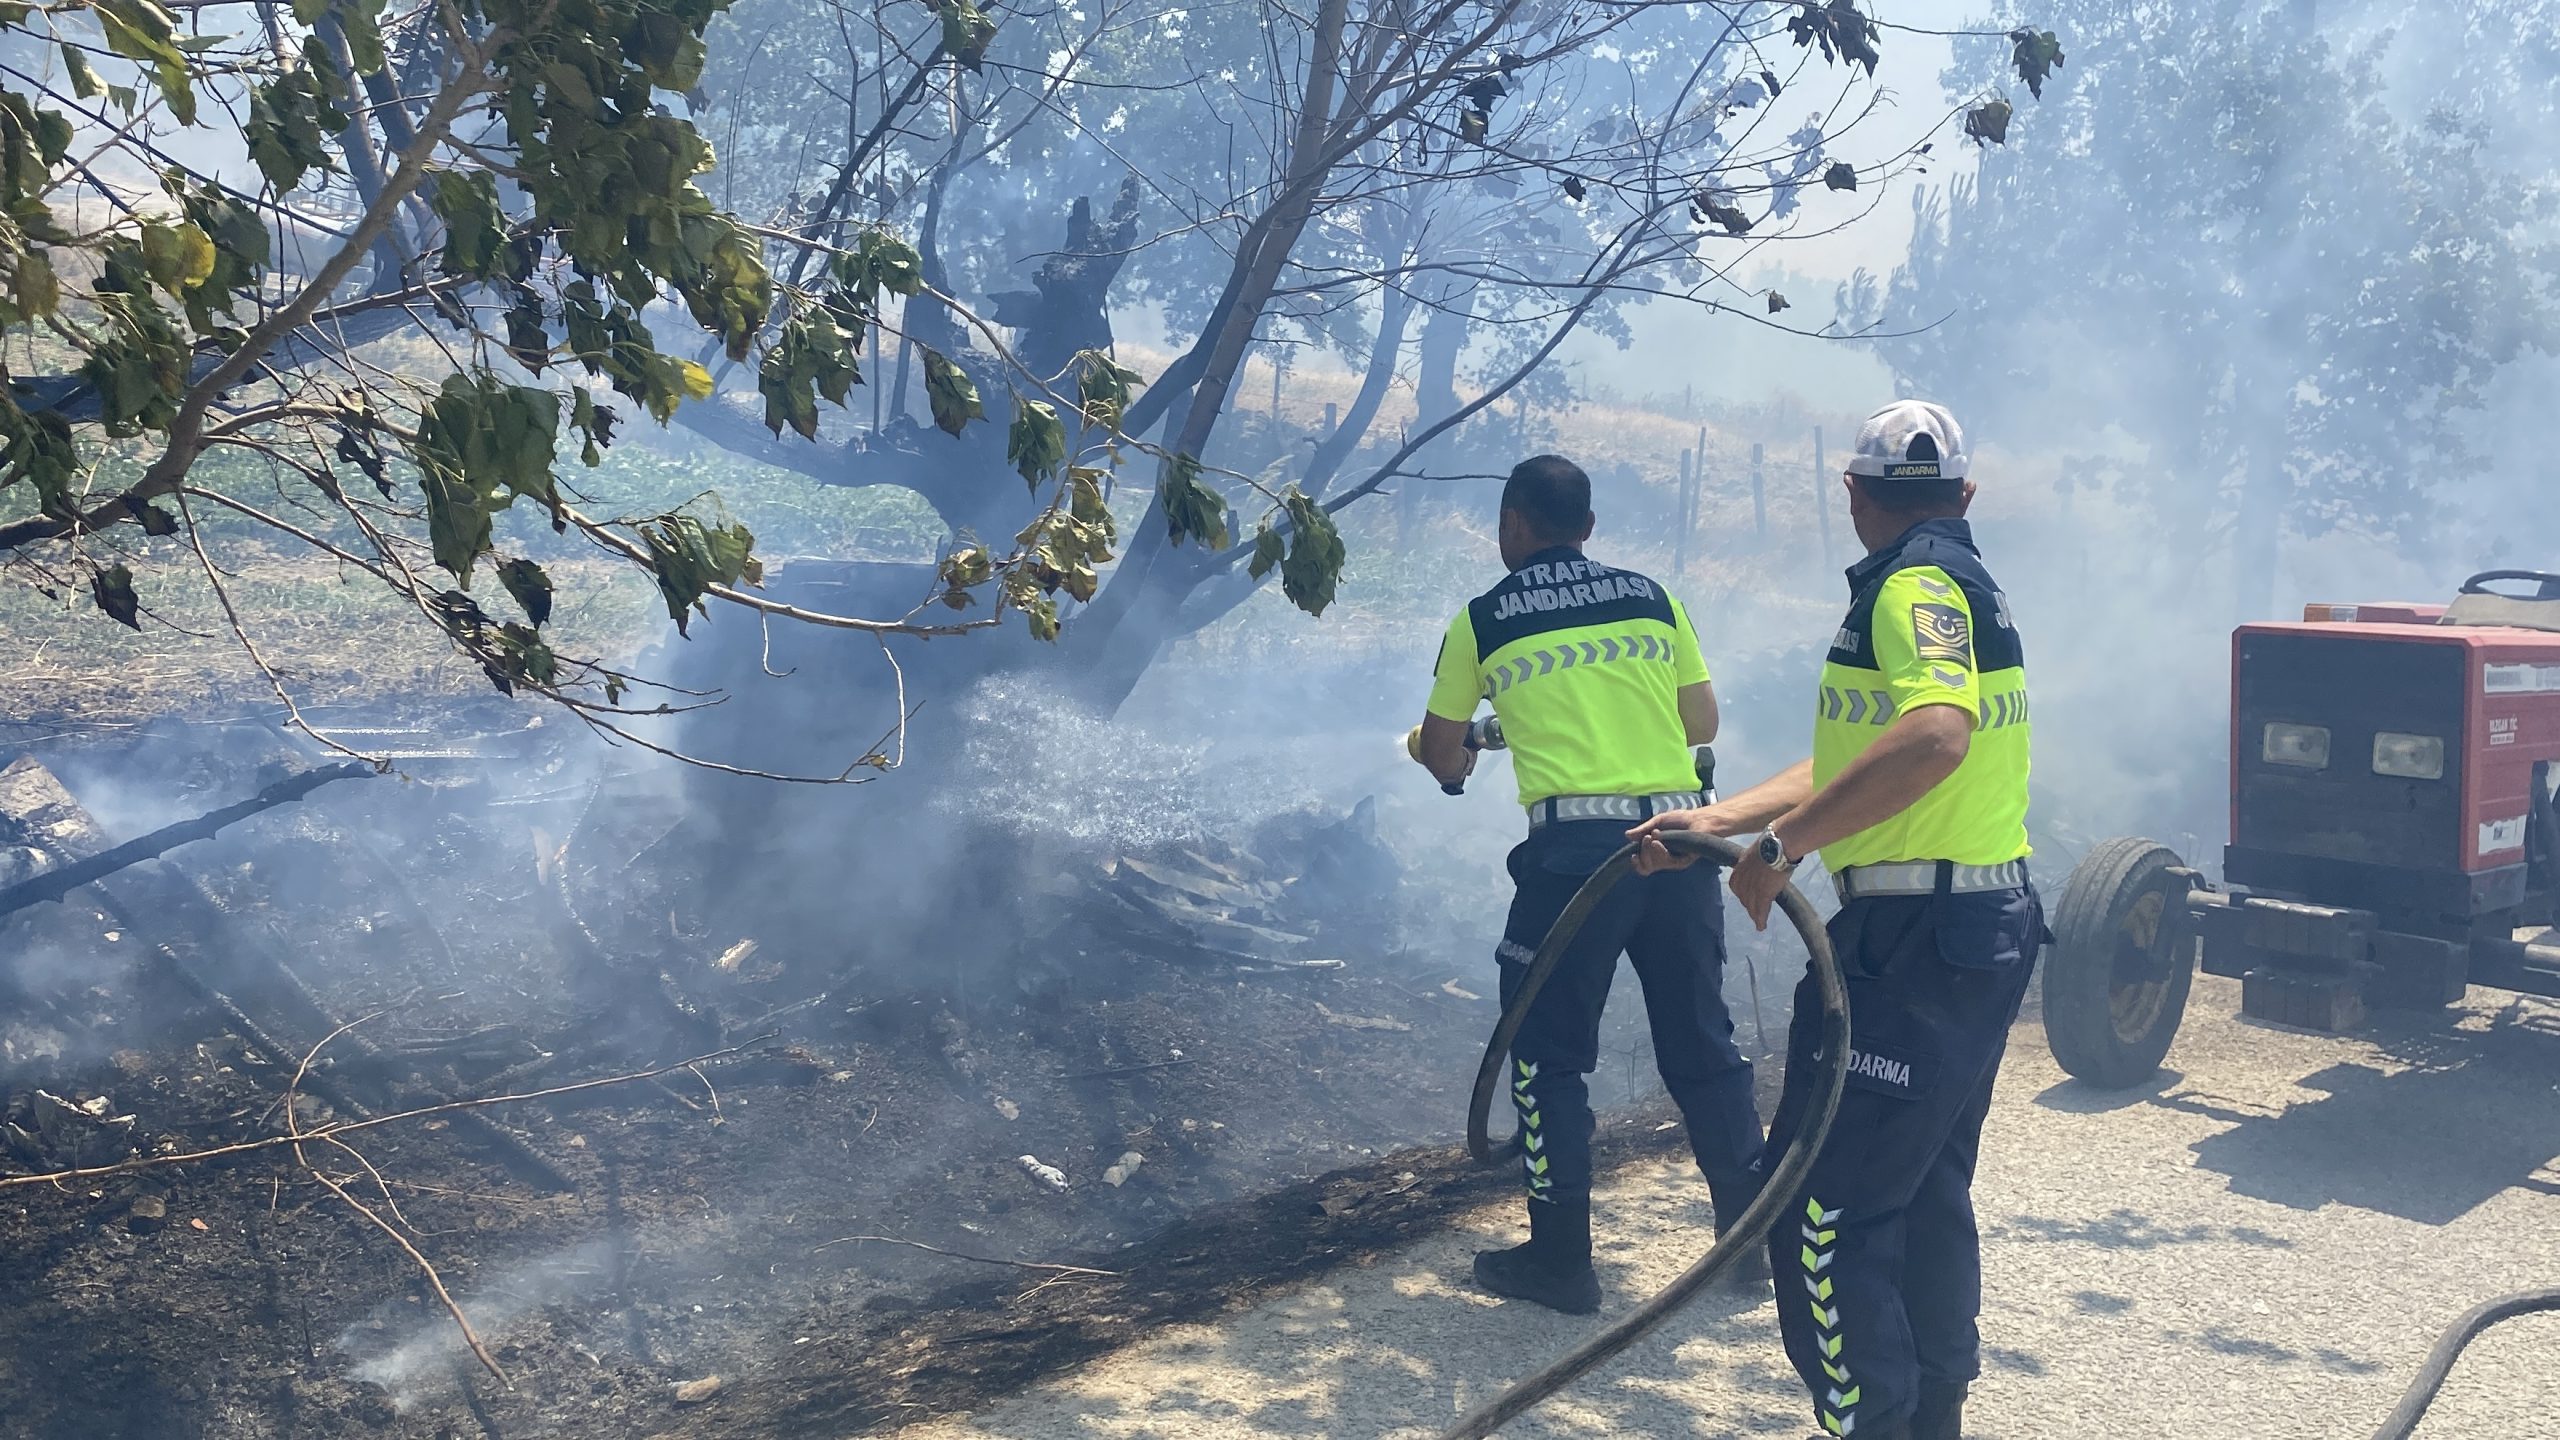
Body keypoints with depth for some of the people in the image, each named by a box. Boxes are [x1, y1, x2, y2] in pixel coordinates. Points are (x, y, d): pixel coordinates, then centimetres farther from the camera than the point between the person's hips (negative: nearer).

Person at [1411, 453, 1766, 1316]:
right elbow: (1702, 722, 17)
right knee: (1702, 1042, 14)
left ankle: (1561, 1258, 11)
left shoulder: (1482, 623, 5)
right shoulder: (1652, 598, 11)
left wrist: (1453, 762, 36)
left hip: (1574, 848, -4)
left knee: (1549, 1052, 8)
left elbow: (1441, 757, 13)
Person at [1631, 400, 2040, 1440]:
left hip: (1914, 942, -11)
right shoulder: (1963, 583, 18)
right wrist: (1714, 822, 14)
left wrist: (1780, 844, -28)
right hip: (1989, 925, 11)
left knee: (1821, 1209, -8)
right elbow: (1847, 770, 18)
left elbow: (1934, 736, -34)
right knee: (1927, 1193, 22)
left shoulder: (1916, 583, -14)